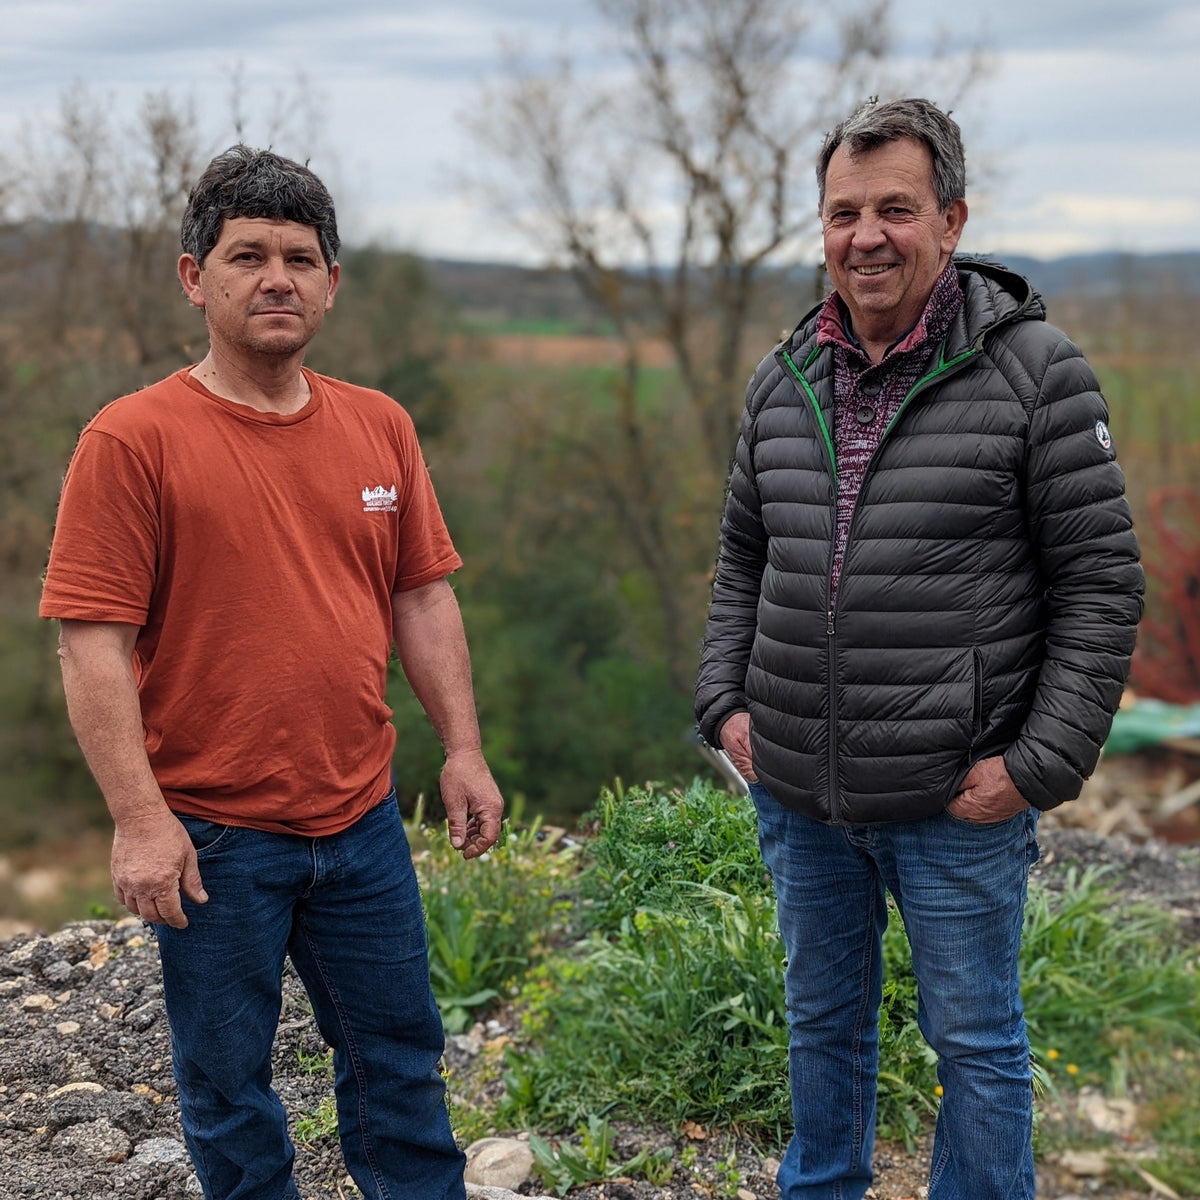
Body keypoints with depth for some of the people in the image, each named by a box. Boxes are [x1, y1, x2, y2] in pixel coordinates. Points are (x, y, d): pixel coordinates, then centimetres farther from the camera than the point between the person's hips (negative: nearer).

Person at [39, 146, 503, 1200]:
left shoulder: (380, 427, 6)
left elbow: (422, 596, 11)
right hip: (212, 837, -4)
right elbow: (93, 642, -13)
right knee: (228, 1082, 12)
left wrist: (463, 749, 6)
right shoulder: (133, 438, -10)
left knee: (400, 1059, 18)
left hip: (362, 817, 5)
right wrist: (139, 819, -18)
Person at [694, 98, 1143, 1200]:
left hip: (955, 800, -5)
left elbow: (1102, 582, -10)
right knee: (823, 1017, 22)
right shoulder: (783, 382, 6)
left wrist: (1039, 761, -15)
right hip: (797, 795, 5)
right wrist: (726, 703, 5)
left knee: (976, 1042, 11)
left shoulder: (1034, 371, -9)